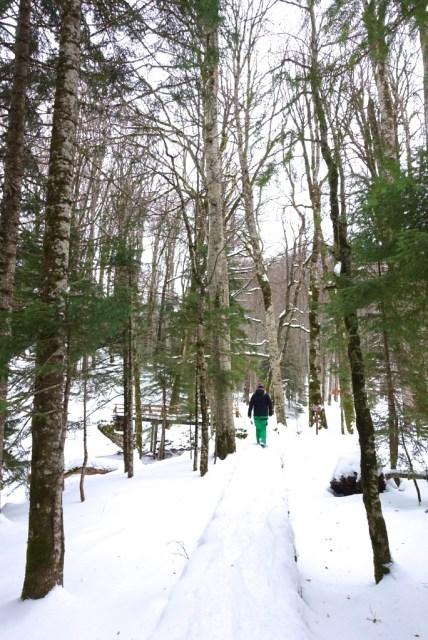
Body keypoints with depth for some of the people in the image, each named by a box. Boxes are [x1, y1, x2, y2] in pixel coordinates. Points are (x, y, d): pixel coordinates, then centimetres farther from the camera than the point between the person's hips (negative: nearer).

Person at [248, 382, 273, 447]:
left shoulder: (254, 395, 2)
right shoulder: (266, 395, 0)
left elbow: (250, 405, 2)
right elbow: (270, 404, 5)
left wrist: (249, 414, 7)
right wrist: (270, 412, 18)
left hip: (256, 415, 1)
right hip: (264, 415, -1)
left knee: (258, 428, 12)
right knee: (263, 429, -2)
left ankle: (258, 441, 16)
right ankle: (263, 442, -15)